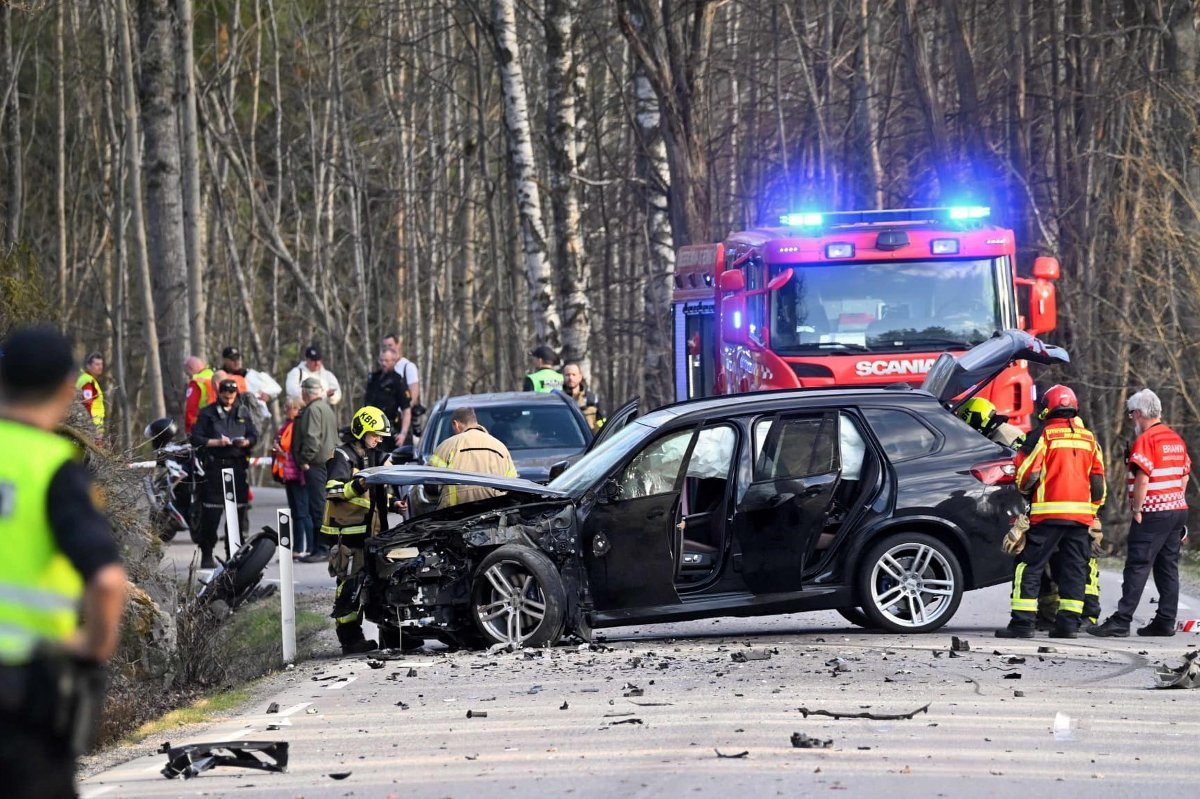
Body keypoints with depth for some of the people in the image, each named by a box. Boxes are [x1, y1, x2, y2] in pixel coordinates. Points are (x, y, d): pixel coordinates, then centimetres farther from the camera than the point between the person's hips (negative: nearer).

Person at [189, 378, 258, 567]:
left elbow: (254, 436, 13)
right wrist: (216, 442, -14)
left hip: (238, 465, 3)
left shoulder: (244, 413, 14)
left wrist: (246, 442, -8)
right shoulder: (207, 413, 4)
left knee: (239, 511, 2)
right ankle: (206, 555, -1)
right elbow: (196, 438, -1)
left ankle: (234, 553, 11)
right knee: (211, 512, -6)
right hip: (215, 465, -3)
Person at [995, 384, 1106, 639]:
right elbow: (1098, 480, 15)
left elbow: (1026, 473, -6)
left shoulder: (1043, 435, -4)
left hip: (1048, 513, -5)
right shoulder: (1088, 438, 13)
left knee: (1030, 567, -1)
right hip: (1081, 514, 5)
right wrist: (1092, 511, 23)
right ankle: (1069, 622, 6)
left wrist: (1025, 489, 16)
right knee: (1074, 570, 9)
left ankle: (1023, 621, -7)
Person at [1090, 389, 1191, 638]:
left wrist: (1137, 510, -12)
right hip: (1178, 510, 8)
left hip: (1153, 514, -8)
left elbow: (1142, 479, -19)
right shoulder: (1176, 439, 14)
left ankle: (1121, 621, -12)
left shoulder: (1146, 440, -12)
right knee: (1168, 568, 10)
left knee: (1137, 567, -9)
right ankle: (1165, 622, 10)